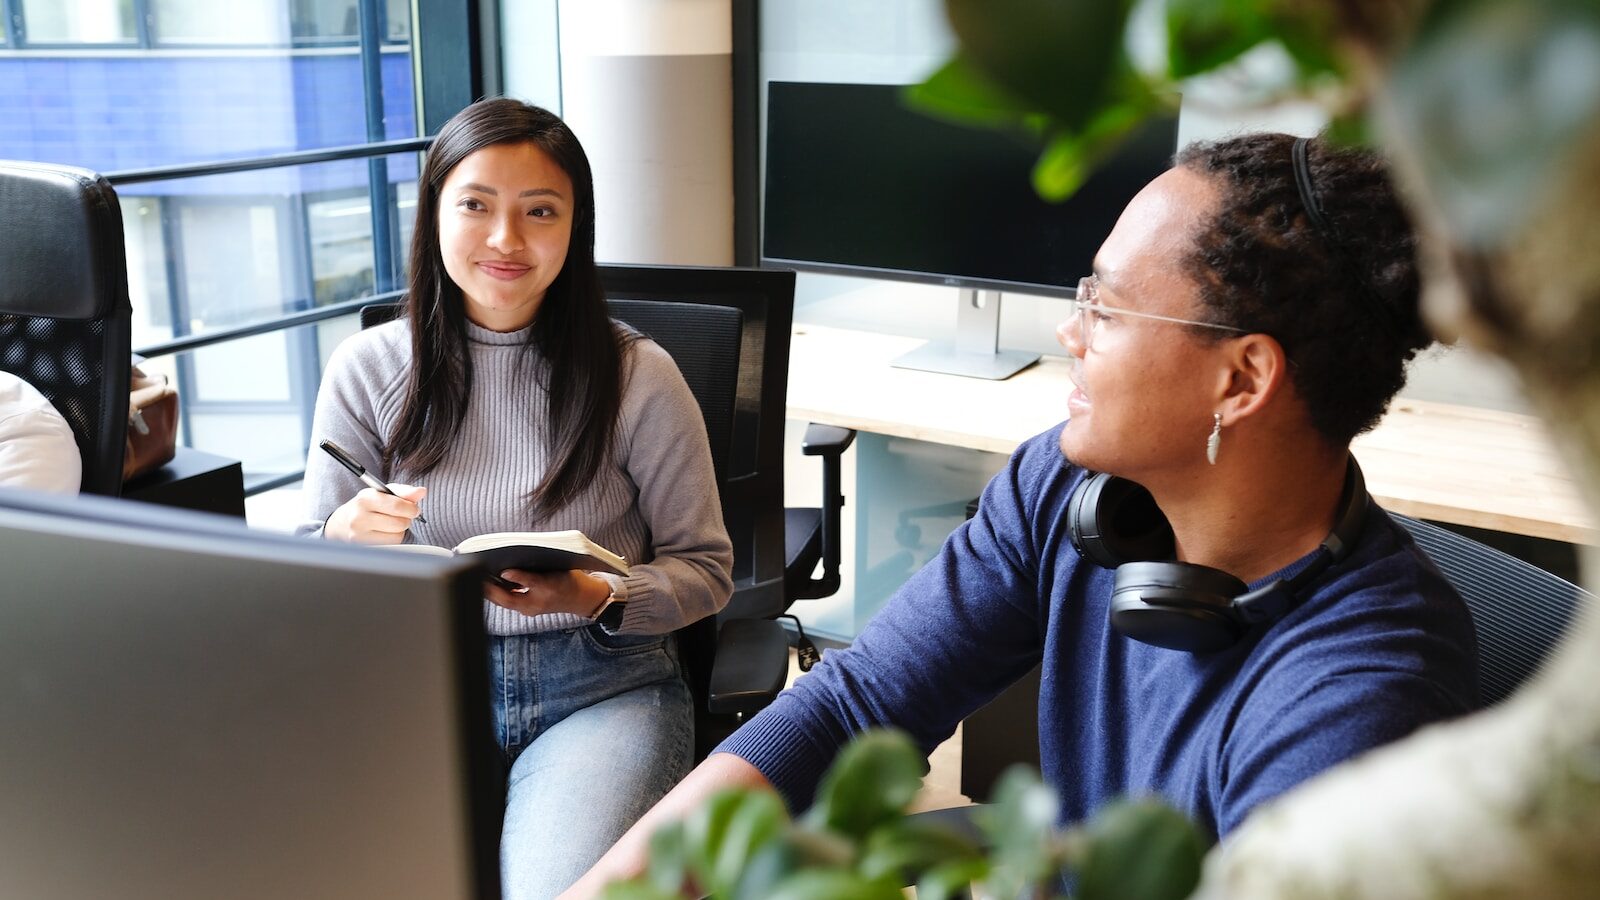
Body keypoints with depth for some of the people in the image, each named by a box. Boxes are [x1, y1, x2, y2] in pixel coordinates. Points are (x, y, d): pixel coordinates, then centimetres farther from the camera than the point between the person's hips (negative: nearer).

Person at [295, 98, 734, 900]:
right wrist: (346, 538, -15)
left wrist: (595, 597, -17)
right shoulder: (367, 371, 4)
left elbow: (705, 568, 3)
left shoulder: (637, 377, -2)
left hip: (601, 684, -1)